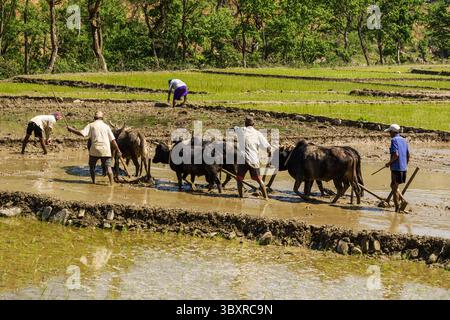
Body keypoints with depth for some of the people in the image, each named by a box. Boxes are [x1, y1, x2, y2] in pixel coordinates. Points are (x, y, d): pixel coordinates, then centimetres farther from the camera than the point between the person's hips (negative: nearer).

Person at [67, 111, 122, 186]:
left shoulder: (91, 125, 5)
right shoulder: (106, 126, 11)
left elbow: (82, 133, -8)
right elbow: (113, 140, 7)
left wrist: (72, 130, 4)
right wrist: (118, 151, 10)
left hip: (95, 149, 0)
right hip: (106, 150, 0)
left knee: (92, 166, 19)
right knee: (108, 167, -3)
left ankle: (93, 182, 21)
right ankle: (111, 183, -15)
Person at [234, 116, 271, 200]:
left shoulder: (242, 131, -1)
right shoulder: (258, 134, 0)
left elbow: (235, 128, 23)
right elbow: (267, 147, 0)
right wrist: (269, 153, 18)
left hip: (242, 159, -1)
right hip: (254, 160, 1)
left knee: (239, 179, 15)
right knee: (259, 180, 9)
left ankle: (240, 196, 12)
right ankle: (265, 196, 6)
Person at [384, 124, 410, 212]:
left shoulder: (394, 140, -12)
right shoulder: (404, 140, 12)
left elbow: (396, 155, -21)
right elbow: (408, 155, 14)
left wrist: (389, 163, -9)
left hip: (396, 168, -8)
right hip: (403, 168, 8)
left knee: (394, 188, 1)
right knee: (393, 186, 21)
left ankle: (397, 209, 4)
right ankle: (403, 200, 7)